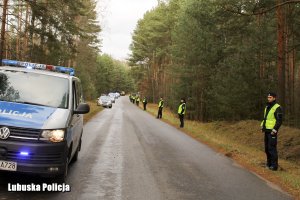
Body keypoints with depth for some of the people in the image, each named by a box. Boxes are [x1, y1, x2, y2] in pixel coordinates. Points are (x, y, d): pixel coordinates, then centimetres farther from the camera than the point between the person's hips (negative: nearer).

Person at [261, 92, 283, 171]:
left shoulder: (277, 108, -11)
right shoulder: (267, 107, 15)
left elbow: (279, 120, -15)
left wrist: (274, 130, -20)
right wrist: (262, 126, 12)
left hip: (272, 131, -8)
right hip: (267, 131, 8)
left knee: (272, 148, -8)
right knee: (267, 148, 12)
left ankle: (274, 165, -2)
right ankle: (269, 162, 23)